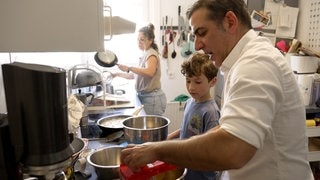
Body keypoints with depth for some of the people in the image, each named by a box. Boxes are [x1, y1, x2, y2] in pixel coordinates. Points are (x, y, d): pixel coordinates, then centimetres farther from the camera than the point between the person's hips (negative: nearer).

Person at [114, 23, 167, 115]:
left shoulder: (151, 54, -12)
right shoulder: (145, 54, 14)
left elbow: (149, 72, -32)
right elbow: (135, 75, 20)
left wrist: (129, 68, -31)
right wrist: (118, 74, 17)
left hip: (152, 99, -8)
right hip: (144, 97, 8)